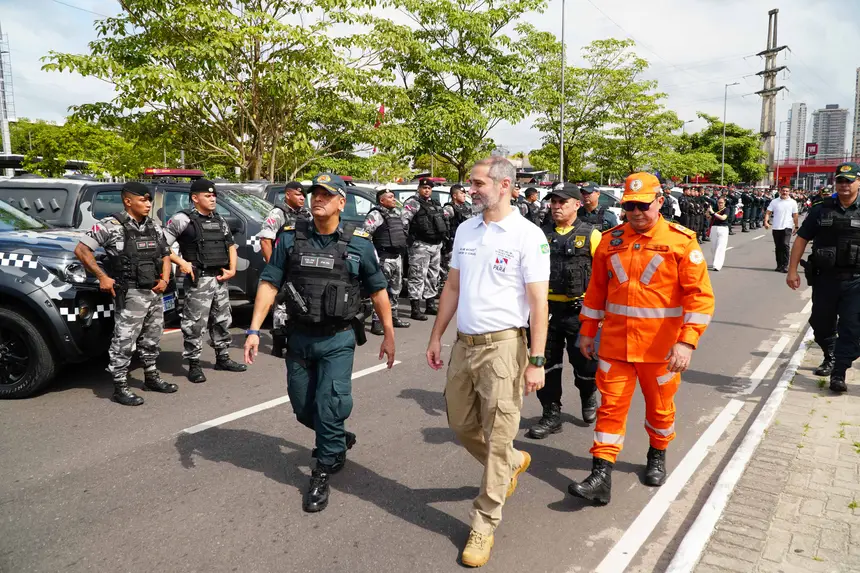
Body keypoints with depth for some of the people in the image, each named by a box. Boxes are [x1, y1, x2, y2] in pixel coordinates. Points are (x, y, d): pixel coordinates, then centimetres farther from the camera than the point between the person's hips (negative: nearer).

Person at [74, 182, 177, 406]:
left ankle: (151, 377, 33)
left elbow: (165, 255, 19)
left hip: (155, 293, 7)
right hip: (130, 295, -7)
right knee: (124, 341, -1)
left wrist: (165, 279, 3)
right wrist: (102, 277, -14)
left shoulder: (154, 227, 10)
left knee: (152, 339, 18)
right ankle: (120, 387, 7)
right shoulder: (112, 225, -10)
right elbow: (81, 249, -10)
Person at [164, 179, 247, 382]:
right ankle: (194, 365, 5)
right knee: (195, 323, -4)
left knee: (223, 320, 15)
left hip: (220, 279, 7)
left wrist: (232, 269, 9)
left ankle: (222, 358, 28)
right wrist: (182, 263, -15)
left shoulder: (219, 220, 14)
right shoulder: (183, 219, -7)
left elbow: (231, 245, 22)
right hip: (198, 280, -7)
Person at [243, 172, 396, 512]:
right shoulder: (291, 239, -1)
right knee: (303, 408, 14)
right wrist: (254, 330, -10)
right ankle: (338, 440, 43)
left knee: (330, 406, -6)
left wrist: (389, 334, 4)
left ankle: (323, 474, 14)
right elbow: (269, 284, -3)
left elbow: (378, 290, 4)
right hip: (299, 337, 3)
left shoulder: (359, 243, -4)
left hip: (338, 340, -3)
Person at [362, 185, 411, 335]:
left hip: (397, 257, 9)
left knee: (395, 289, 16)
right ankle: (377, 322, -8)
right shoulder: (375, 215, -11)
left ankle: (393, 317, 28)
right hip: (384, 258, -9)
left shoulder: (397, 212, 16)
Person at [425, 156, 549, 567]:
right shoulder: (465, 230, 8)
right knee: (461, 424, 17)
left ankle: (484, 524, 18)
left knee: (498, 437, 3)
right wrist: (436, 337, 14)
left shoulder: (528, 236, -10)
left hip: (503, 347, -6)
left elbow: (539, 303, -11)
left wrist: (536, 361, -15)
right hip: (463, 344, 7)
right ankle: (512, 463, 44)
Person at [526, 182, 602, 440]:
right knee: (546, 363, 5)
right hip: (548, 309, 3)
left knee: (584, 364, 9)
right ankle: (551, 415, 18)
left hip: (580, 311, -3)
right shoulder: (542, 235, 8)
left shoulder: (591, 235, -4)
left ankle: (589, 397, 40)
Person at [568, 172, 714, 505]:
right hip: (615, 341, 2)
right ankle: (601, 477, 6)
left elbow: (700, 295, -12)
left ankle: (658, 456, 42)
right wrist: (587, 331, 12)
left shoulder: (681, 241, -8)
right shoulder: (611, 240, 3)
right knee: (611, 405, 3)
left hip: (660, 346, -2)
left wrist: (687, 341, -20)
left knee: (660, 406, 16)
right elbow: (596, 289, 11)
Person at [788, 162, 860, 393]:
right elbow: (801, 239, 4)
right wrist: (792, 270, -3)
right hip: (824, 278, 2)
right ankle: (830, 357, 39)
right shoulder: (821, 210, 3)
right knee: (821, 324, 14)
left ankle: (838, 373, 2)